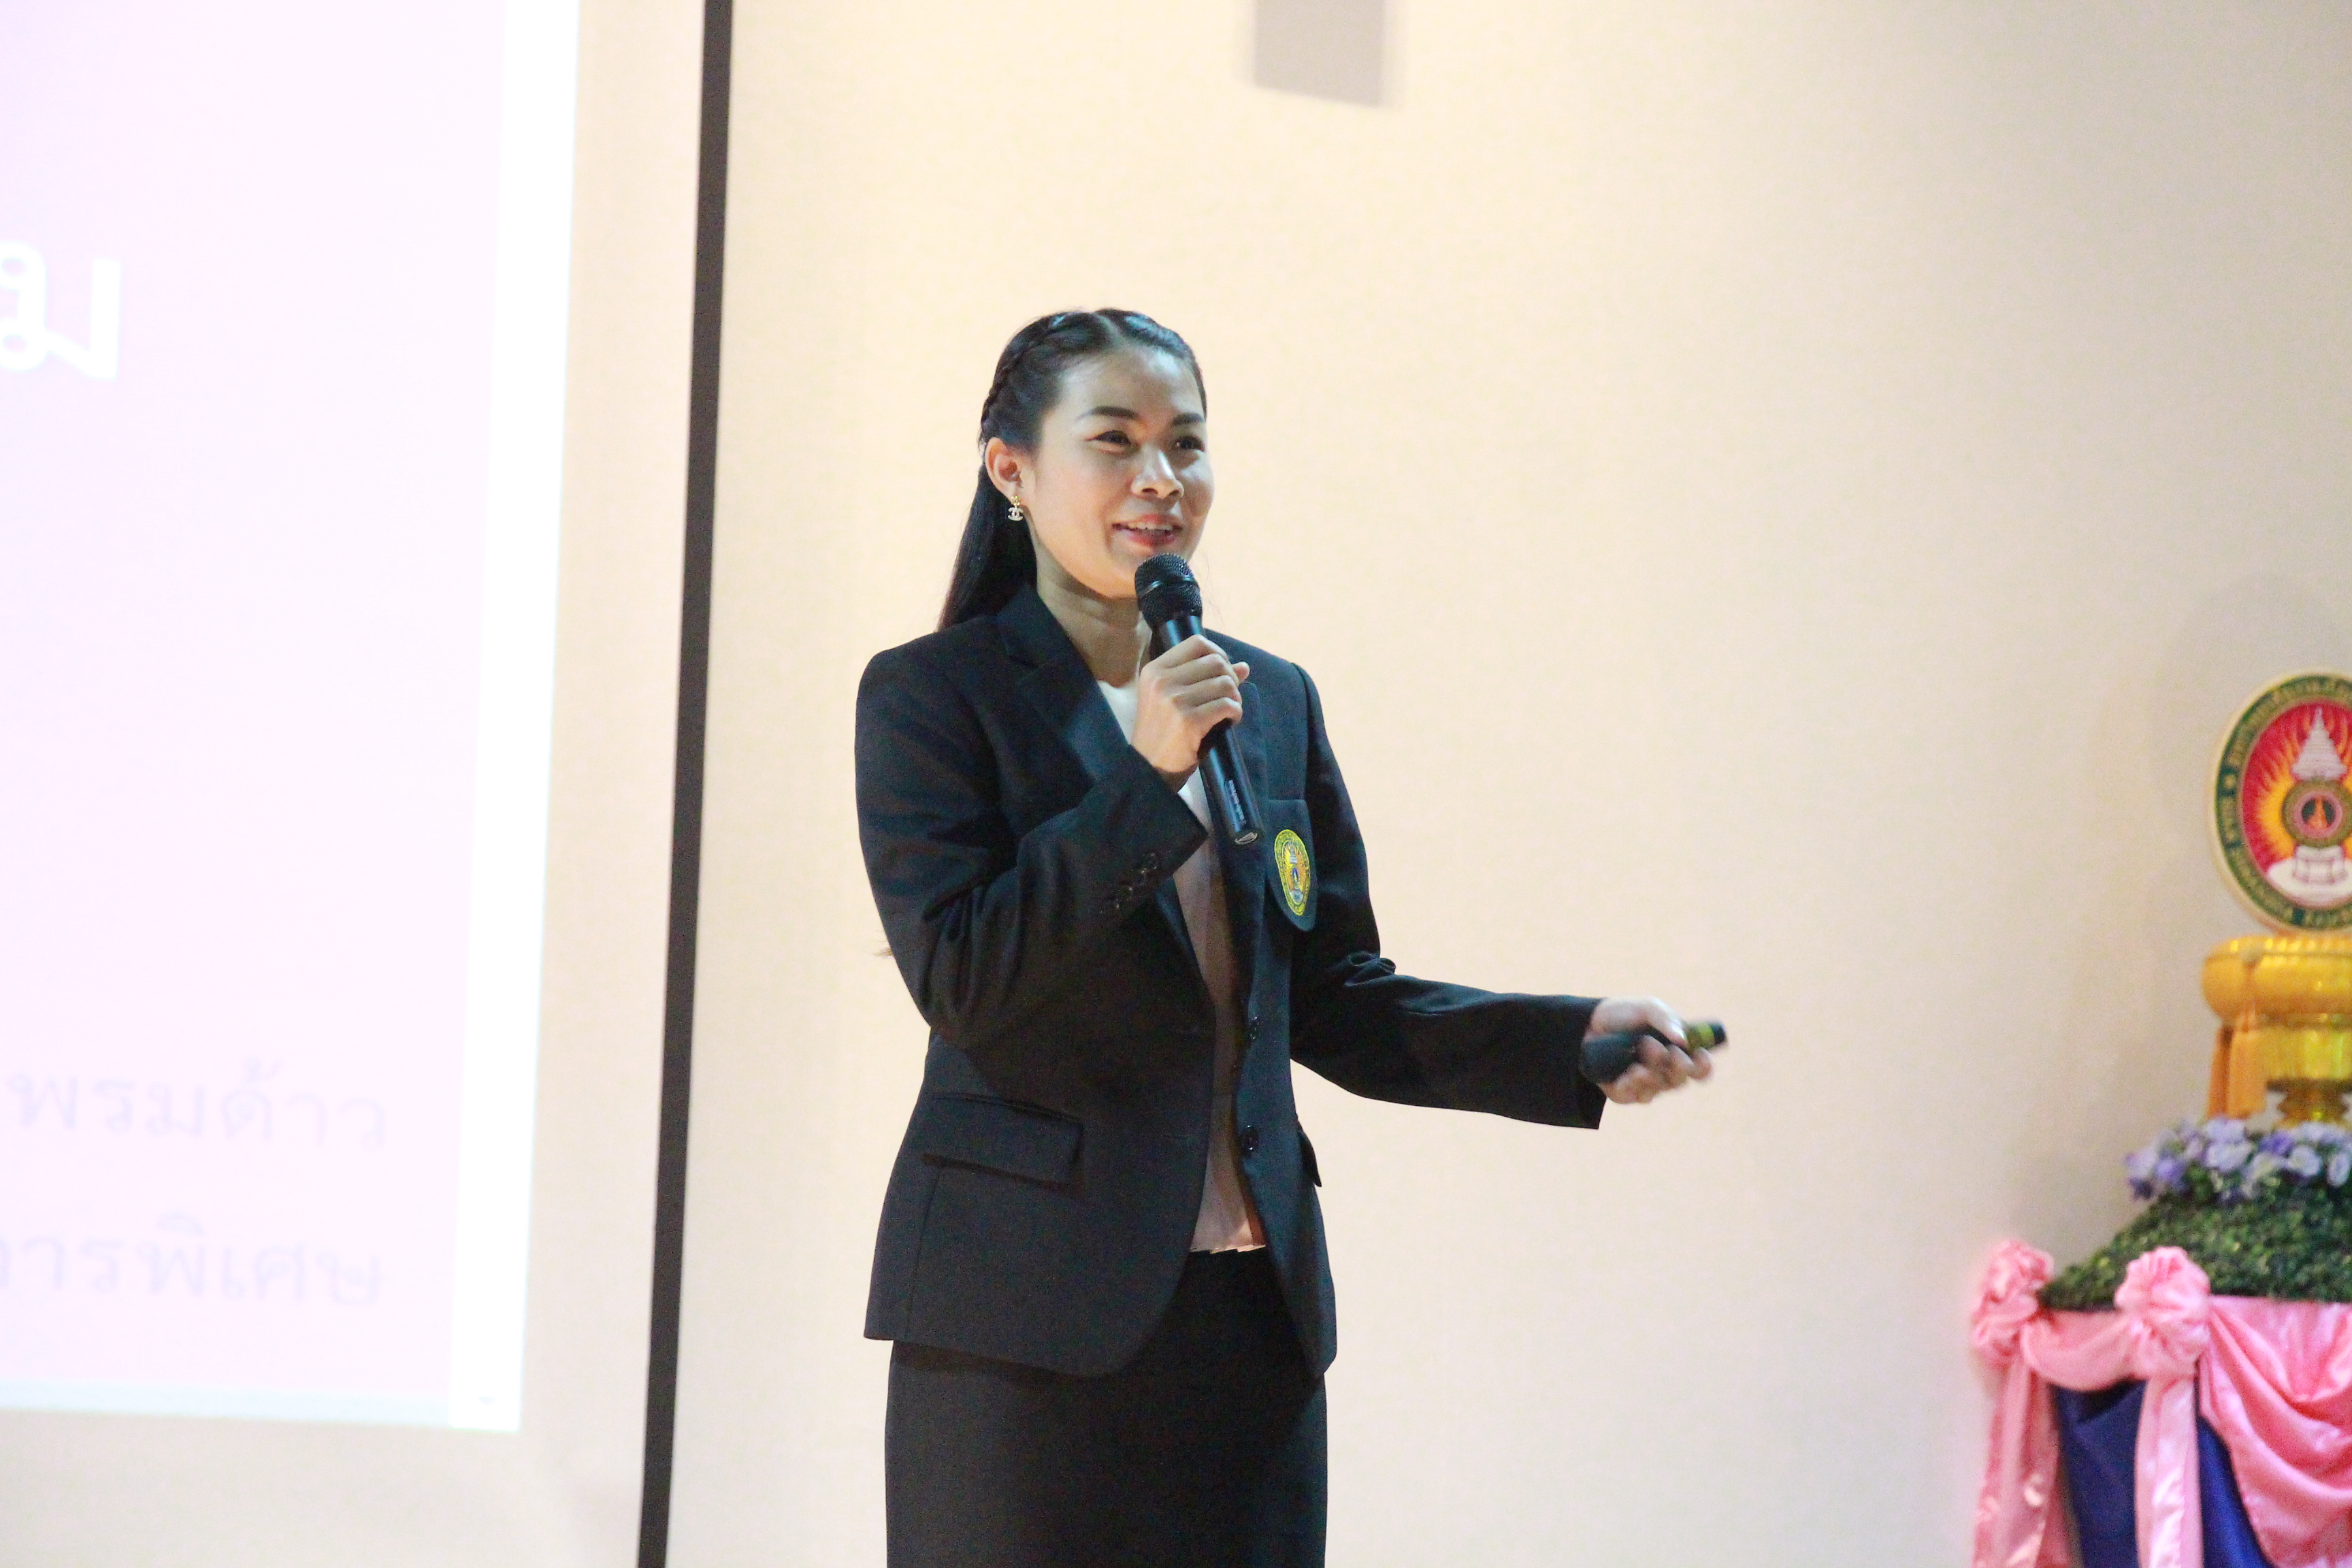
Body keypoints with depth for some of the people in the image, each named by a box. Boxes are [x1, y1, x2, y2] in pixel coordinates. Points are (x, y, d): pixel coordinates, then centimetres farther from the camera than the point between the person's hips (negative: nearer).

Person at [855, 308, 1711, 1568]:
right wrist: (1148, 778, -17)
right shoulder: (933, 697, -1)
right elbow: (957, 979, -12)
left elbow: (1336, 1003, 15)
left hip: (1248, 1319, 5)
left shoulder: (1274, 702, 14)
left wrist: (1571, 1042, 1)